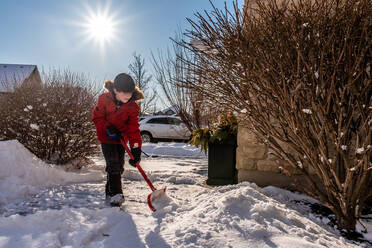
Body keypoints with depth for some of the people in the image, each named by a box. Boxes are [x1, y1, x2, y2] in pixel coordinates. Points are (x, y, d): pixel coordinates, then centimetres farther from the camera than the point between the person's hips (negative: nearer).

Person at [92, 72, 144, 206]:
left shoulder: (133, 106, -14)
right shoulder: (104, 99, -17)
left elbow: (133, 127, -17)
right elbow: (97, 117, -8)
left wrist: (136, 147, -27)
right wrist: (108, 128, -25)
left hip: (121, 138, 3)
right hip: (106, 138, -3)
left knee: (119, 166, 10)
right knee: (113, 164, -15)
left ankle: (110, 192, 29)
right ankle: (115, 194, -9)